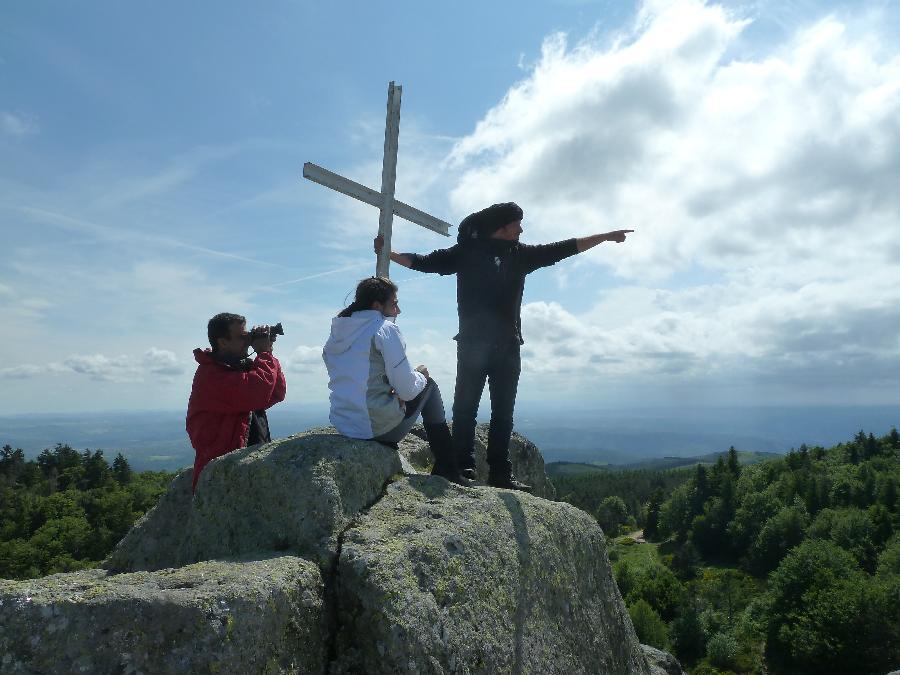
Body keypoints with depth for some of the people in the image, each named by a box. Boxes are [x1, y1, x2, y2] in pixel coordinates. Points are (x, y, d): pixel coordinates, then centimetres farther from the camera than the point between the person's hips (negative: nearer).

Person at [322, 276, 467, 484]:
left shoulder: (336, 333, 10)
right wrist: (421, 375, 7)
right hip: (379, 428, -7)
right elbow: (407, 390, -14)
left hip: (342, 426, 7)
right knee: (429, 385, 15)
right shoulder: (385, 329, -11)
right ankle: (447, 471, 18)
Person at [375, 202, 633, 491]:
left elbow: (563, 248, 18)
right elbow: (424, 262, 3)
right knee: (466, 406, -4)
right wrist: (388, 254, -4)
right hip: (473, 345, -4)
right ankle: (463, 467, 1)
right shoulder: (467, 251, 3)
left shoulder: (520, 254, 14)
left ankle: (500, 472, 10)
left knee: (503, 412, 5)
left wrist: (606, 237, 21)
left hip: (508, 347, 5)